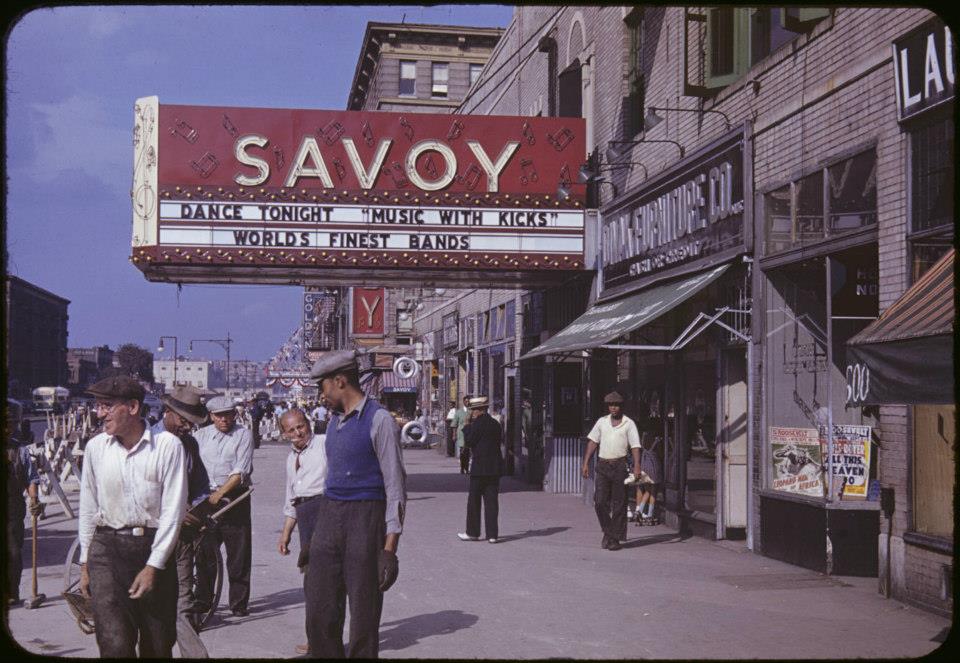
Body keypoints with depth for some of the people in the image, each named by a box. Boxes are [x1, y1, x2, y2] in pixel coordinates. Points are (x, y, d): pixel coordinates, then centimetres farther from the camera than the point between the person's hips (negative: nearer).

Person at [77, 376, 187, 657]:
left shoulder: (167, 445, -7)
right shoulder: (96, 447, 3)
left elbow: (173, 510, -7)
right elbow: (88, 508, 12)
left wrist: (153, 566, -10)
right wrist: (85, 564, 13)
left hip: (153, 549, -1)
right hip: (106, 549, 1)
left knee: (158, 647, 7)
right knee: (115, 644, -15)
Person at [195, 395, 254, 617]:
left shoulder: (243, 435, 1)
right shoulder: (202, 435, 12)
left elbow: (240, 472, -8)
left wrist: (220, 493, -17)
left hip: (234, 497, -3)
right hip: (206, 497, 3)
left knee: (238, 553, -1)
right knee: (204, 552, 4)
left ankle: (239, 603, 6)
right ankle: (202, 601, 14)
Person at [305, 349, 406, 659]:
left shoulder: (379, 420, -9)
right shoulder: (334, 421, 14)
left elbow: (395, 486, -11)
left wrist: (390, 549, -15)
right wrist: (316, 535, 18)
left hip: (365, 518, -7)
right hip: (328, 517, 7)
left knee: (364, 616, 0)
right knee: (320, 613, 6)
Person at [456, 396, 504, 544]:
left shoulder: (478, 423, -11)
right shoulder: (496, 424, 11)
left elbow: (468, 442, -10)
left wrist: (467, 426, 0)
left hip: (479, 467, -6)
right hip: (495, 467, 6)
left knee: (474, 500, 5)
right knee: (492, 500, 5)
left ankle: (473, 532, 11)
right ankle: (492, 534, 4)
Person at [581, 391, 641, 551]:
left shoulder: (628, 423, 2)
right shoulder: (602, 422, 12)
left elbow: (635, 446, -4)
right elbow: (593, 442, 12)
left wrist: (637, 468, -15)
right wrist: (586, 463, 5)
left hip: (620, 465, -3)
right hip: (603, 465, 3)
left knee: (619, 504, 0)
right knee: (600, 501, -3)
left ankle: (615, 538, 7)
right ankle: (607, 532, 16)